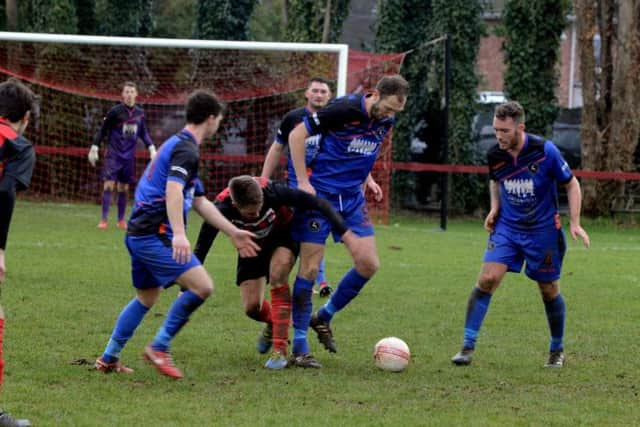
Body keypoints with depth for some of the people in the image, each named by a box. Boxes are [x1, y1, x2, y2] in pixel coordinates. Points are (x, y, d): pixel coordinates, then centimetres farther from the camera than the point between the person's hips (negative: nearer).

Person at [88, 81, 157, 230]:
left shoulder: (140, 113, 5)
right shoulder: (115, 111, -8)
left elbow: (143, 133, 17)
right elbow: (103, 130, -2)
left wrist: (151, 148, 6)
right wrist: (94, 148, -7)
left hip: (129, 156, 4)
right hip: (113, 154, -4)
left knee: (124, 188, 8)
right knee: (109, 185, -10)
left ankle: (121, 220, 15)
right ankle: (104, 219, -7)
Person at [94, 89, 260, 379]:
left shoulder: (177, 145, 23)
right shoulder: (186, 150, -10)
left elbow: (200, 202, 28)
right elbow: (173, 191, -26)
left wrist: (234, 233, 30)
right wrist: (179, 234, -37)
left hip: (139, 233, 11)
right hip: (156, 234, -11)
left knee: (146, 298, 23)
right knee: (202, 286, -16)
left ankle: (109, 358, 28)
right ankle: (159, 348, -11)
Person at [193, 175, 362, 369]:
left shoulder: (272, 192, -39)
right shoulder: (222, 209, -34)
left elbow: (319, 204, -31)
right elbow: (200, 249, -24)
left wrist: (345, 233, -36)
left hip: (283, 236, -2)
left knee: (277, 275, -32)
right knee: (251, 307, -9)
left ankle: (280, 351, -29)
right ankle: (273, 324, 30)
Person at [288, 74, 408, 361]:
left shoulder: (385, 121, 3)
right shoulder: (344, 109, -18)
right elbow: (296, 135, -13)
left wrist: (367, 179, 9)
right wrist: (302, 181, -16)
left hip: (352, 198, 6)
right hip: (320, 194, -6)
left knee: (369, 264, -3)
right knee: (310, 268, -5)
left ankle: (323, 317, 17)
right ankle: (299, 345, 3)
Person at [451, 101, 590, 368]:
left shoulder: (545, 151, -17)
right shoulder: (495, 155, -7)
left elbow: (571, 184, -5)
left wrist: (574, 223, -12)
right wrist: (494, 208, 1)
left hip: (543, 230, -2)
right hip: (507, 227, 2)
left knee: (549, 291, 8)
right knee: (487, 278, -15)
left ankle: (557, 350, 29)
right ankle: (467, 346, -12)